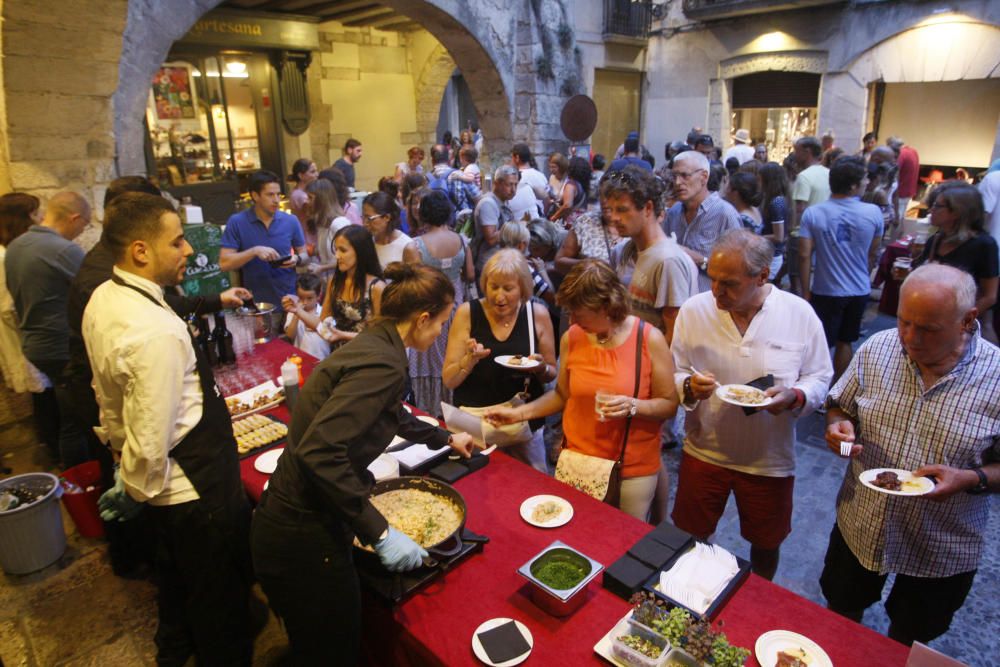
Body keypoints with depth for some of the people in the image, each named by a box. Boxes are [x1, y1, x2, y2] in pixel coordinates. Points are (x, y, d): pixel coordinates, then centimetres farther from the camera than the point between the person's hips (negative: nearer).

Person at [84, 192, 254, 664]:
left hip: (161, 490, 10)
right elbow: (151, 442, -30)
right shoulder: (157, 333, -33)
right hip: (197, 490, -10)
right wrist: (137, 491, -10)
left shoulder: (101, 301, -2)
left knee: (176, 577, 32)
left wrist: (123, 462, 20)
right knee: (220, 595, 15)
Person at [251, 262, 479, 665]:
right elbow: (319, 452, -31)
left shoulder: (371, 346, 8)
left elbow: (392, 416, 28)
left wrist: (445, 438, 42)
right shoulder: (382, 364, -22)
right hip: (305, 539, -8)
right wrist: (379, 533, -25)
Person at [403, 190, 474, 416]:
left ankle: (431, 412, 23)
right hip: (455, 307, 4)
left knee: (430, 361, 11)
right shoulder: (461, 241, -8)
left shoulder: (414, 247, -20)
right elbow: (470, 276, 2)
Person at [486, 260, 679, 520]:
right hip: (578, 461, 3)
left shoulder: (650, 340, -13)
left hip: (633, 467, -2)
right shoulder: (571, 338, -4)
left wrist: (633, 405, -24)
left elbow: (669, 404, -7)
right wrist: (519, 413, -1)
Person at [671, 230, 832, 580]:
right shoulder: (694, 310, -11)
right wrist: (689, 387, -25)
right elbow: (674, 374, -3)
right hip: (703, 452, 0)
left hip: (770, 458, 0)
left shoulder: (800, 313, -12)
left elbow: (819, 378, -2)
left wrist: (795, 396, -23)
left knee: (765, 545, 22)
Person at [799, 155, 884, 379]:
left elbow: (805, 256, -15)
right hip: (859, 291, 3)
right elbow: (872, 254, 4)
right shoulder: (873, 213, -8)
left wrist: (806, 292, -6)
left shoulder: (812, 214, -13)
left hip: (826, 292, -2)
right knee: (845, 342, 17)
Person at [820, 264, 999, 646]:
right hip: (858, 527, 2)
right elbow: (839, 405, 2)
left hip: (940, 552, -2)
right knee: (841, 613, 25)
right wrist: (838, 426, -18)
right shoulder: (876, 349, -12)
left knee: (908, 641, 24)